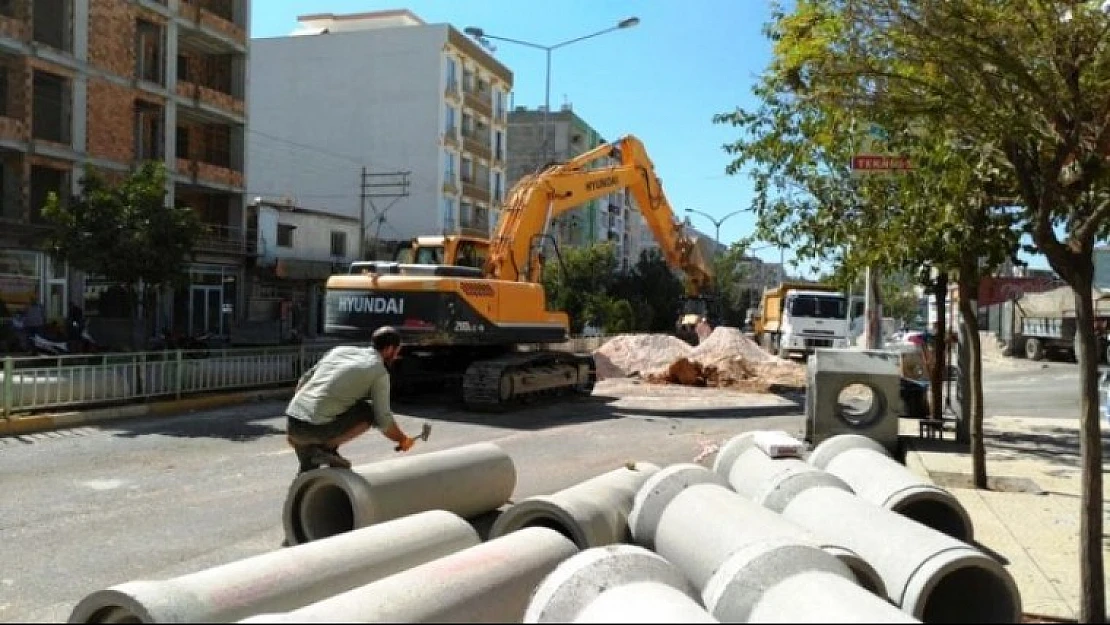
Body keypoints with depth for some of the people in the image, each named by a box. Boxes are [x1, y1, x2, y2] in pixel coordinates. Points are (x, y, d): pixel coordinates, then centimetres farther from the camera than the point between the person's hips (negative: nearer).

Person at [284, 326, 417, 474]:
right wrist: (402, 440, 20)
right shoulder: (380, 372, 2)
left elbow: (304, 380, 21)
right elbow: (383, 420, 0)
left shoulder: (339, 350, 19)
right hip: (319, 428, -7)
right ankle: (328, 447, 3)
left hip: (292, 422, 7)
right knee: (371, 412, 12)